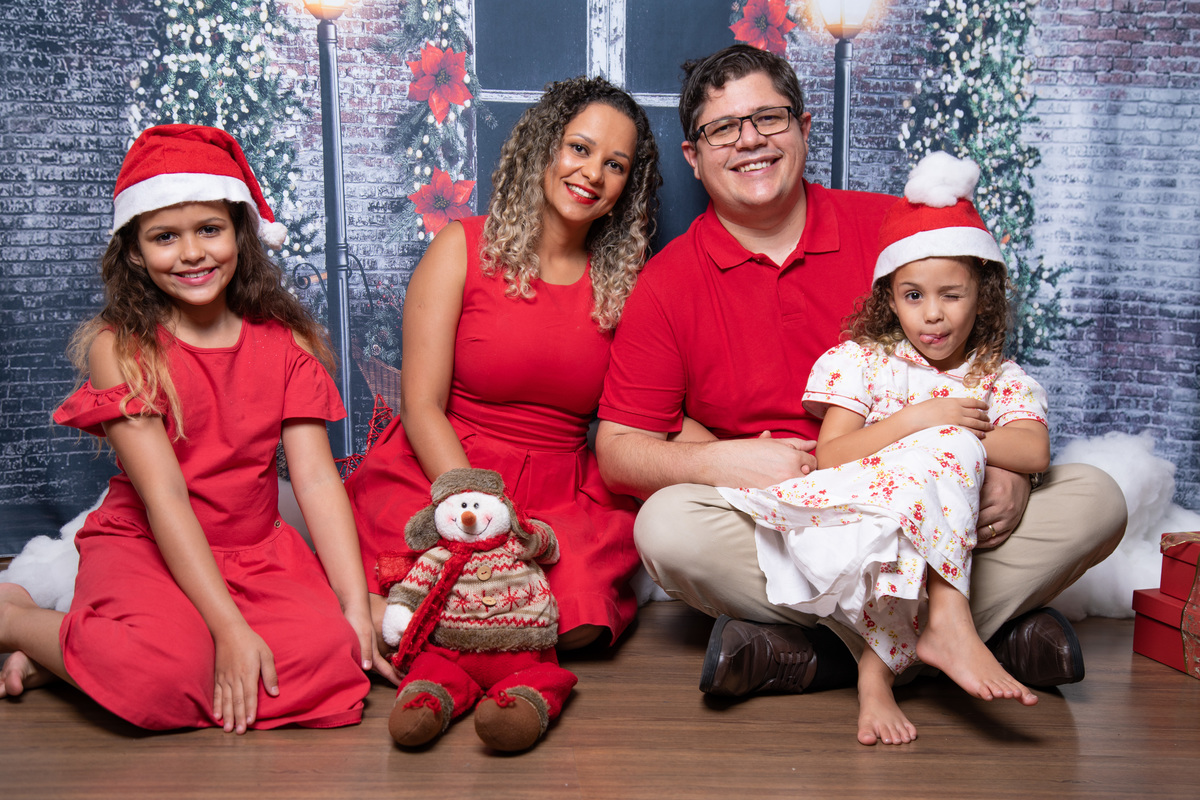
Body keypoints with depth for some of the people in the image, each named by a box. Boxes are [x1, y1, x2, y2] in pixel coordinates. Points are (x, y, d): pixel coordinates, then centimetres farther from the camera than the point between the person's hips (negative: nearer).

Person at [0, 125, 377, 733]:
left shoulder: (284, 343, 3)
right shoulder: (120, 347, -8)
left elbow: (317, 479, -4)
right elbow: (164, 496, -16)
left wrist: (356, 607, -14)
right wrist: (229, 629, -23)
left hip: (256, 550, 4)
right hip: (145, 548, -4)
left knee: (332, 651, -26)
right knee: (162, 670, -35)